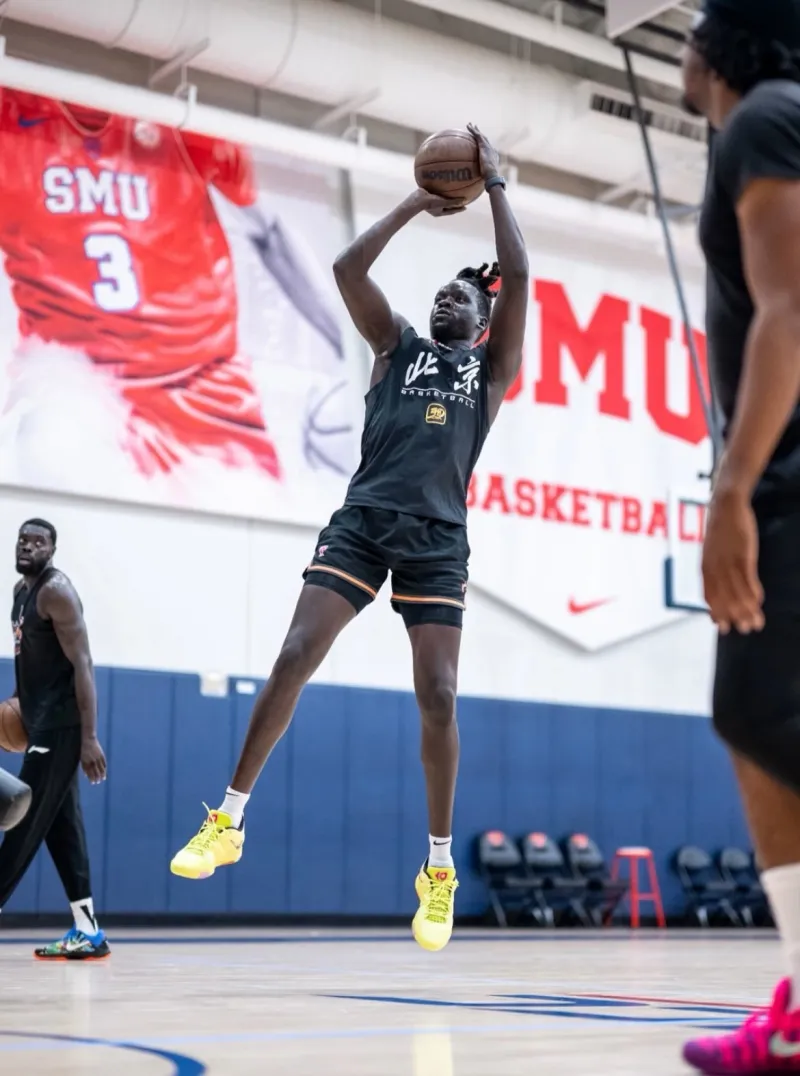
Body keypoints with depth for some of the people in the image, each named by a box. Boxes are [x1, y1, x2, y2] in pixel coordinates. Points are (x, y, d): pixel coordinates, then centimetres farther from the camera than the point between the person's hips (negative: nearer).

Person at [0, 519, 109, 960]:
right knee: (60, 826, 7)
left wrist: (90, 738, -24)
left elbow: (81, 665, -19)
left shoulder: (55, 592, -14)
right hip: (44, 723, 10)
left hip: (60, 726, -10)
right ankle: (87, 932, 8)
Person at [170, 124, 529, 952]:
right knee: (294, 657, -11)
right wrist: (419, 203, 14)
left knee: (438, 695, -7)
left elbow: (517, 275, 5)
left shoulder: (492, 366, 17)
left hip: (439, 536, -1)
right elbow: (348, 267, 8)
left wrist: (493, 187, 12)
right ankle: (230, 819, -2)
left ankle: (439, 868, 3)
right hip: (362, 520, 1)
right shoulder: (397, 347, 20)